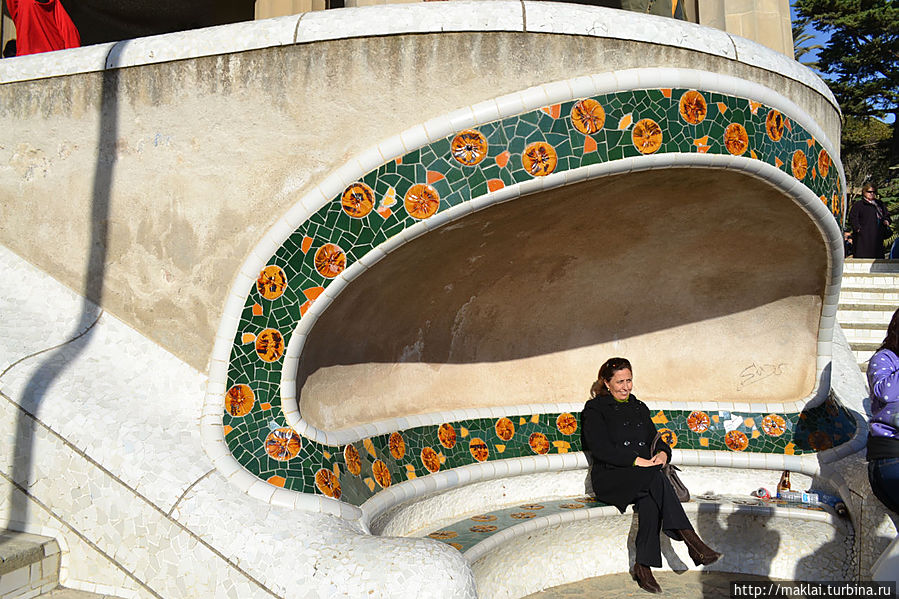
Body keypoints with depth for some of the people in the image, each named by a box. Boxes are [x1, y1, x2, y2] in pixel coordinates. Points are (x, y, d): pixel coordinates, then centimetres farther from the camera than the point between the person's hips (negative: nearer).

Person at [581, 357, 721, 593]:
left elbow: (655, 439, 19)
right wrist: (636, 460, -18)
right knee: (656, 478, -33)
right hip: (610, 479, -4)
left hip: (641, 480, 4)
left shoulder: (639, 408, 23)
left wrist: (663, 453, -6)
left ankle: (643, 566, -28)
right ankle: (692, 542, -35)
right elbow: (600, 448, -9)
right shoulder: (595, 409, 4)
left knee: (649, 499, -33)